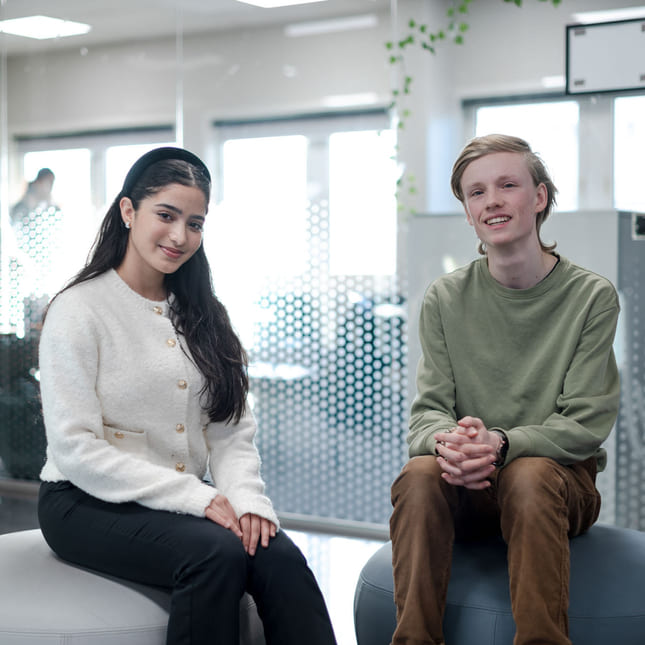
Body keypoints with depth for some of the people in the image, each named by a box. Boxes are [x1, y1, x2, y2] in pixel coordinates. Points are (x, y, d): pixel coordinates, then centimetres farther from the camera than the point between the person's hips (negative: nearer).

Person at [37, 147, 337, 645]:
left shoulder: (199, 314, 13)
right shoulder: (78, 311, -7)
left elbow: (234, 429, 8)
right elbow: (76, 450, -15)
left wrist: (246, 497, -13)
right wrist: (194, 497, -19)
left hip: (189, 496, 5)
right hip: (91, 504, -5)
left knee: (279, 557, -25)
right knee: (218, 554, -32)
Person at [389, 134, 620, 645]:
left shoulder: (592, 296, -3)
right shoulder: (445, 299, 4)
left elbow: (584, 424, -8)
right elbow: (427, 412, 0)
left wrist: (501, 443, -27)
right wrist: (445, 440, -26)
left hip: (561, 474, -1)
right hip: (467, 487, 2)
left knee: (530, 476, -36)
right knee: (418, 476, -31)